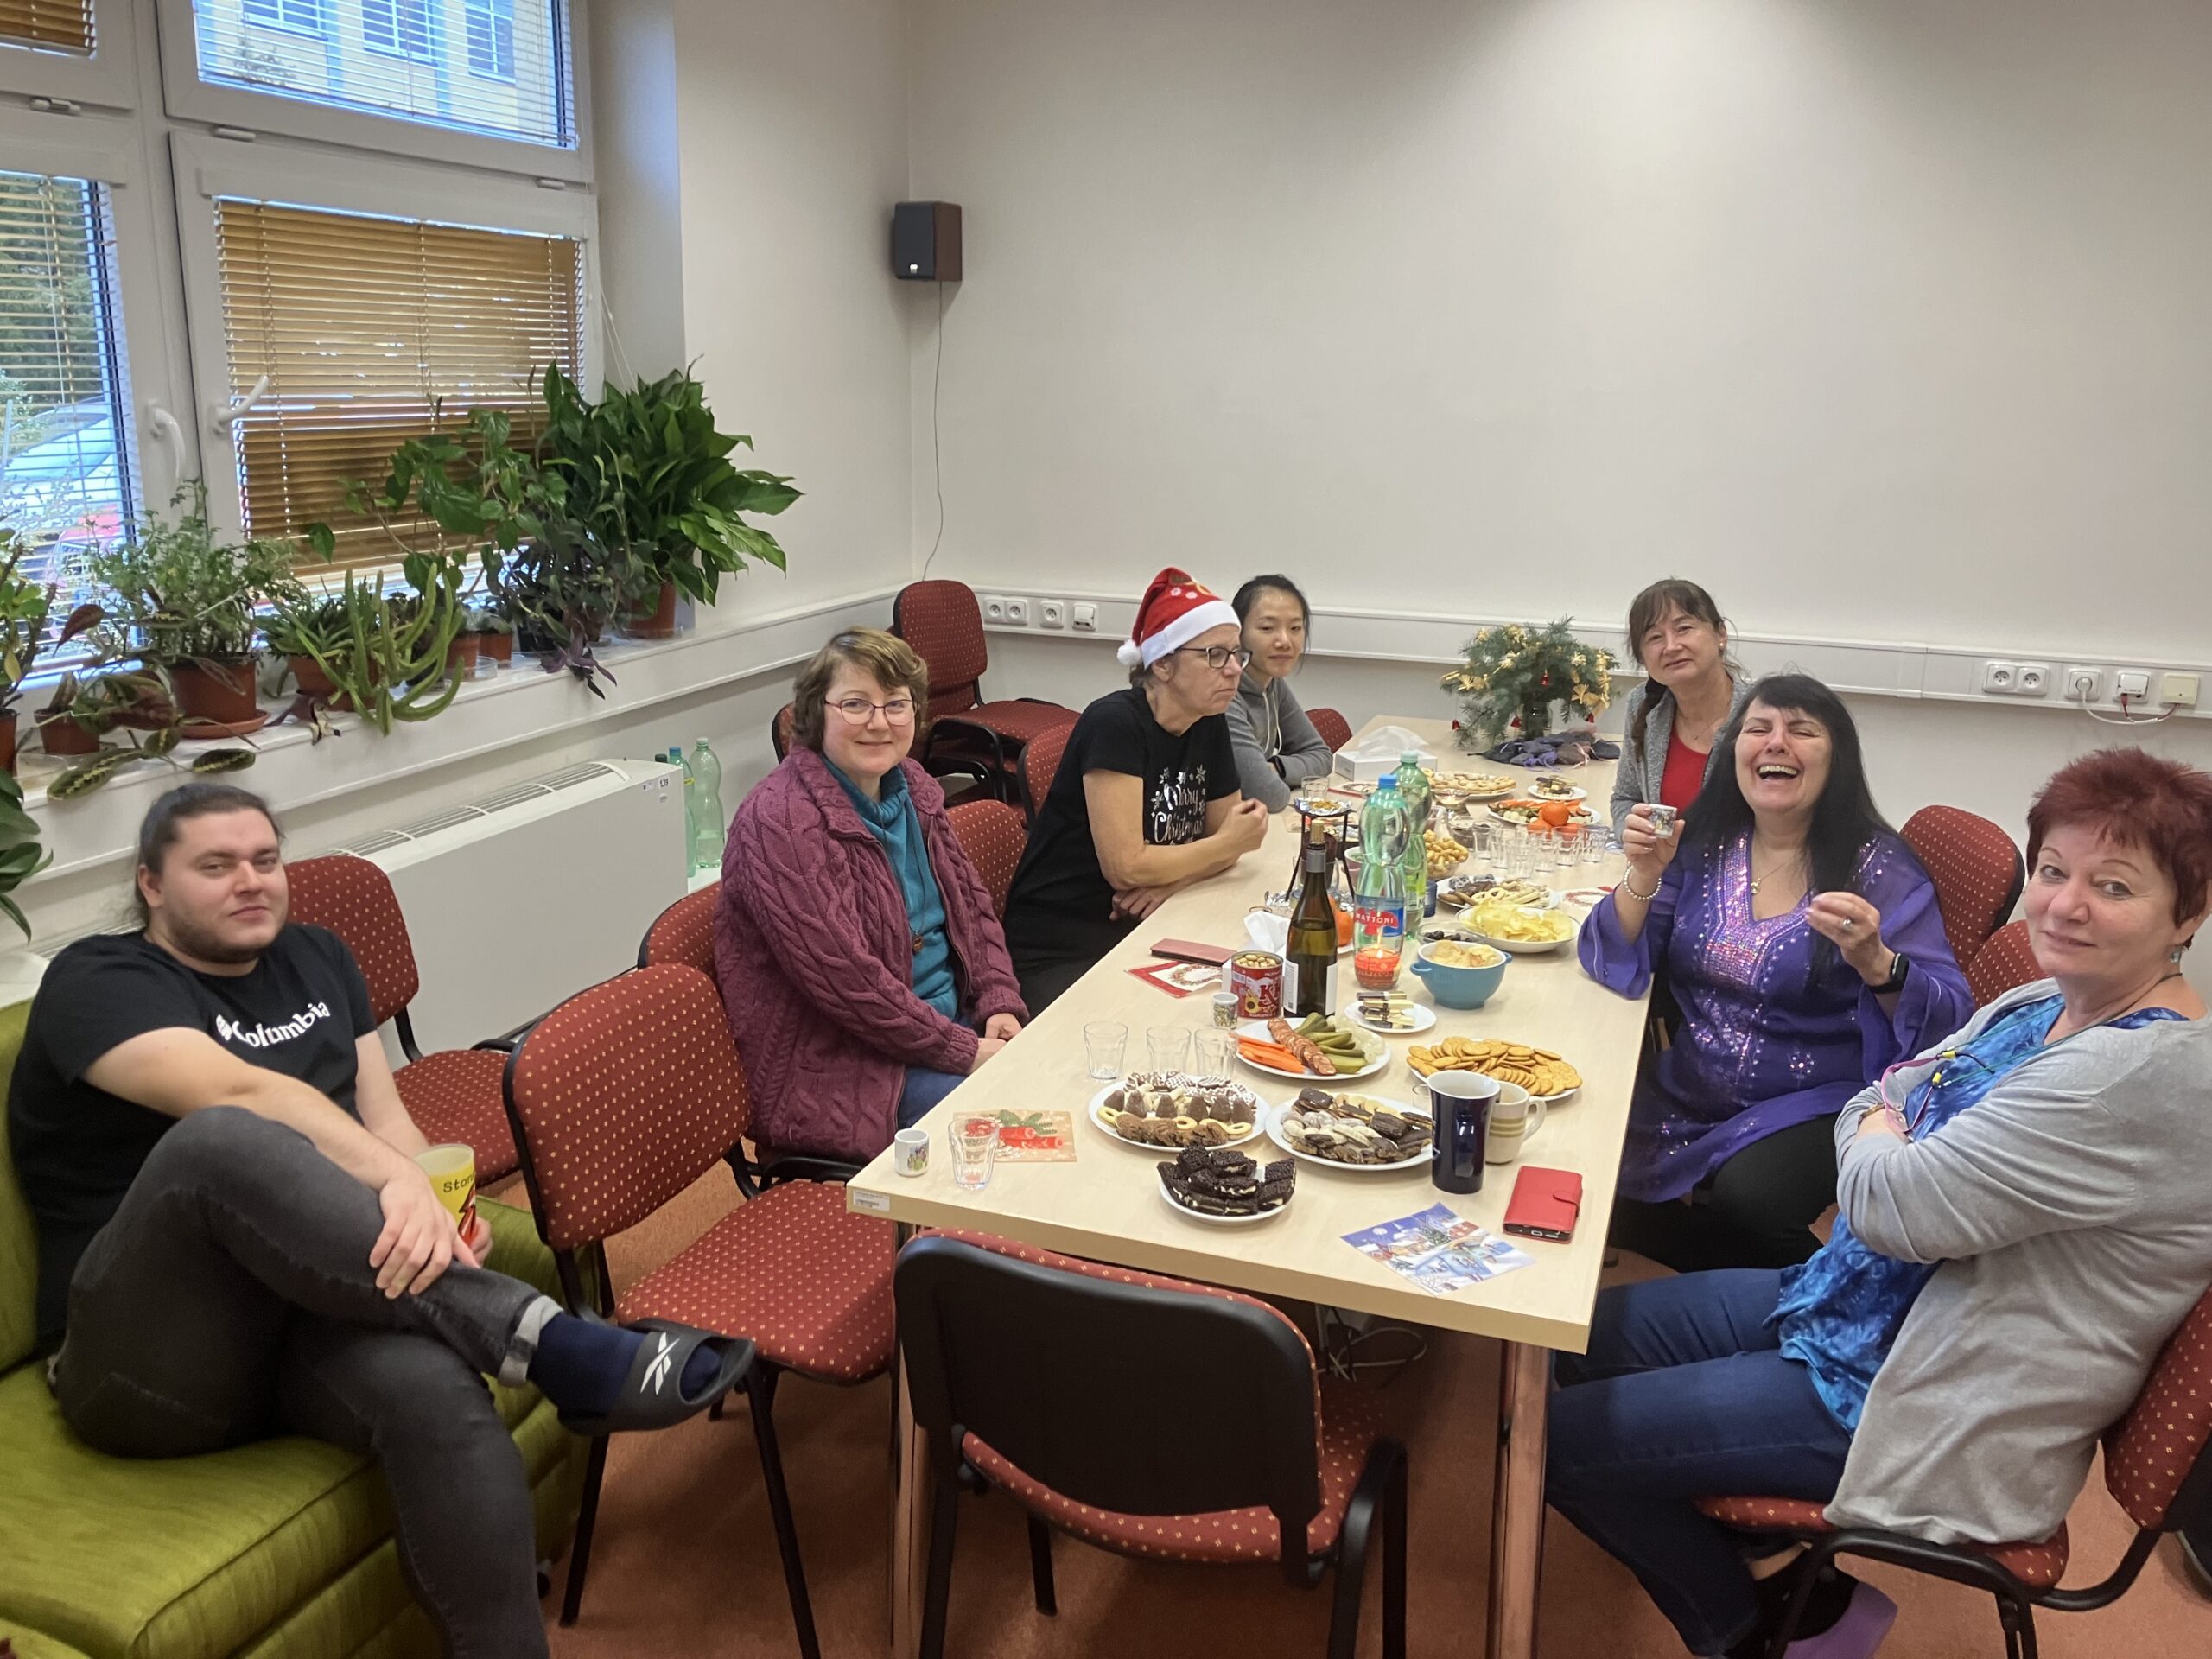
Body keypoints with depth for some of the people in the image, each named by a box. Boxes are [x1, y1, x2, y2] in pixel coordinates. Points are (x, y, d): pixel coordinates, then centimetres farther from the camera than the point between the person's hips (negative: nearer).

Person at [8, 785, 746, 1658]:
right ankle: (546, 1342, -38)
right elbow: (237, 1095, -20)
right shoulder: (97, 981, -1)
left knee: (437, 1389, -34)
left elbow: (383, 1115, 14)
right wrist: (397, 1181, -35)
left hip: (320, 1305, 4)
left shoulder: (314, 957, 19)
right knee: (220, 1140, -36)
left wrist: (429, 1211, -9)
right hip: (151, 1353, -4)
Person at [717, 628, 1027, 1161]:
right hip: (832, 1068, -8)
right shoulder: (781, 823, -20)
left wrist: (1000, 1006, -3)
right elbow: (844, 979, -24)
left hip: (950, 1018, 9)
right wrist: (964, 1052, -20)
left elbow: (971, 903, 14)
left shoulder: (911, 787, 7)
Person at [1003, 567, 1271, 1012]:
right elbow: (1126, 867, -23)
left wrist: (1173, 879, -11)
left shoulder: (1209, 724, 5)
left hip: (1140, 929, 8)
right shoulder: (1115, 724, -18)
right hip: (1058, 951, -8)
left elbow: (1224, 836, 11)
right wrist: (1229, 843, -12)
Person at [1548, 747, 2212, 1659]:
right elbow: (1869, 1106, 12)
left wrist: (1877, 1145, -7)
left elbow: (1889, 1203, -28)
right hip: (1859, 1303, 10)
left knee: (1561, 1439, -7)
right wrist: (1881, 1129, -10)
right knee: (1578, 1340, 13)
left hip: (1920, 1408, -10)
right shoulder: (2040, 1006, 4)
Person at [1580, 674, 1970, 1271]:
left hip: (1812, 1107, -4)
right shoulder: (1703, 842, 3)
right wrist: (1644, 876, -16)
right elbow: (1612, 964, 1)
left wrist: (1875, 963, -34)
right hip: (1688, 1096, 4)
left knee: (1742, 1202, -31)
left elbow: (1949, 1017, -14)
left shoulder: (1879, 869, -8)